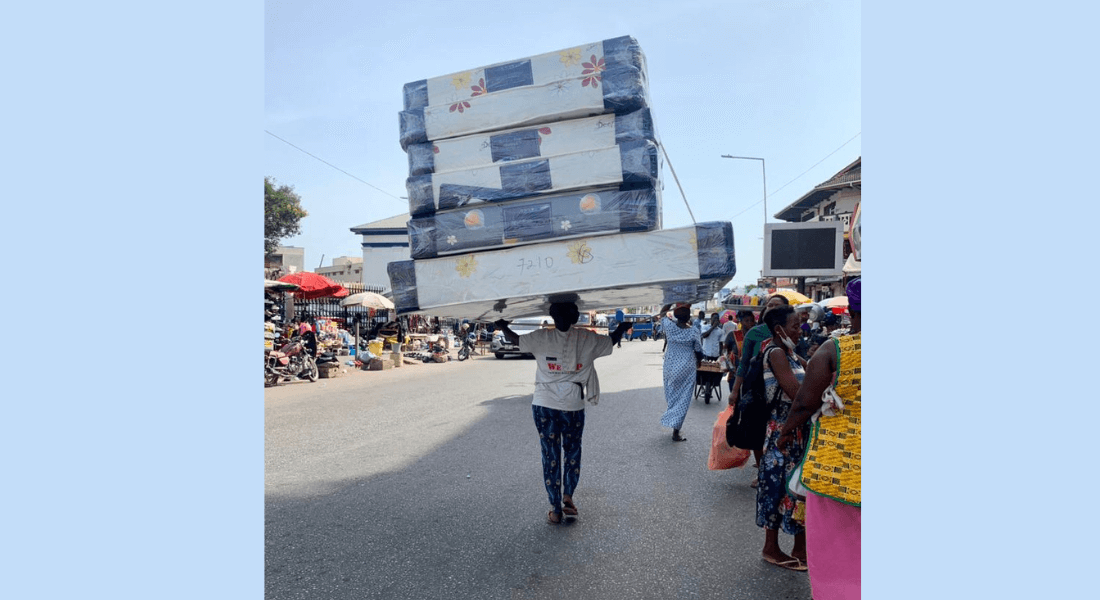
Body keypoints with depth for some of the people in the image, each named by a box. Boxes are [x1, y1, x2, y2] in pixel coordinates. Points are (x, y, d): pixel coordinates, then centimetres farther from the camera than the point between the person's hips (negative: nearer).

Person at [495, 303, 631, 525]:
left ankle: (556, 510, 12)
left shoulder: (542, 337, -7)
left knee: (550, 456, 7)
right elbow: (611, 341, 12)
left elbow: (516, 340, 5)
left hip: (545, 406, 0)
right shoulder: (588, 339, -4)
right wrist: (622, 327, 32)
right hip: (574, 406, 1)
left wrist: (503, 327, 26)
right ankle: (567, 496, 18)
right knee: (572, 452, 22)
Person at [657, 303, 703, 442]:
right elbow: (699, 351, -3)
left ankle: (672, 424, 32)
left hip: (670, 365, 3)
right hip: (687, 367, -3)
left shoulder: (669, 326, -10)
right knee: (683, 399, 4)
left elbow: (662, 312, 10)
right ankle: (676, 432, 5)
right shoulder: (693, 331, -14)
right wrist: (698, 361, 17)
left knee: (671, 396, 21)